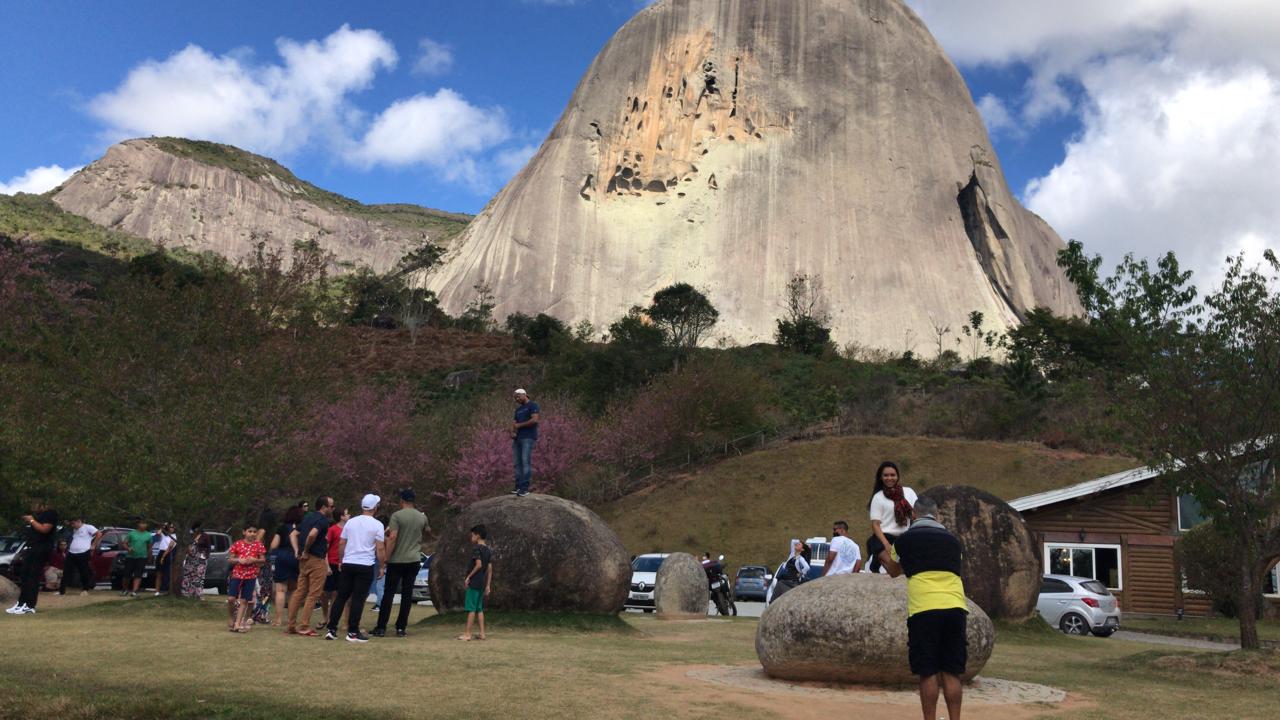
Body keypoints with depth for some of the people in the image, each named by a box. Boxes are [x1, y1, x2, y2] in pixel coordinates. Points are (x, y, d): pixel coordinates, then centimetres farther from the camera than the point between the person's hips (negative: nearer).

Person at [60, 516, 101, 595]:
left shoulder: (88, 527, -3)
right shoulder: (74, 530, 22)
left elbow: (99, 534, -11)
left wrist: (93, 545, -10)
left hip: (83, 554, -8)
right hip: (71, 553, 8)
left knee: (84, 572, 1)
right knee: (66, 572, 2)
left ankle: (85, 589, 13)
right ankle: (61, 590, 4)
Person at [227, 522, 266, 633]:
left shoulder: (258, 545, 3)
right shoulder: (237, 544, 2)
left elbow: (263, 560, 5)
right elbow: (230, 559, 4)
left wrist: (254, 560, -13)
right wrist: (238, 560, -14)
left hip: (251, 576, 0)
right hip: (237, 574, 0)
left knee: (244, 600, 1)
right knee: (231, 598, -6)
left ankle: (237, 623, 7)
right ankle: (230, 619, 18)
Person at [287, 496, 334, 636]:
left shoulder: (307, 517, 16)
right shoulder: (323, 520, -12)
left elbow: (294, 534, 18)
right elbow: (312, 534, -29)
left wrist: (298, 551, 9)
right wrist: (306, 551, -15)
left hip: (305, 560, 9)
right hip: (316, 560, -9)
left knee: (299, 592, 12)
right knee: (313, 595, -2)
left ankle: (291, 626, 15)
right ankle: (305, 627, -2)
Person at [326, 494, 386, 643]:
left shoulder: (351, 522, 9)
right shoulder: (377, 525, -5)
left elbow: (341, 543, 14)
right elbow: (380, 548, -7)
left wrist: (341, 560, 25)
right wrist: (383, 564, 3)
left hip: (347, 564, 4)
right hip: (365, 566, -4)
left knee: (341, 597, 10)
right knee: (358, 599, -1)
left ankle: (331, 630, 10)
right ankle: (353, 632, -1)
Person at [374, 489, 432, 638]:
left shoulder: (397, 515, -8)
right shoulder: (422, 517, 6)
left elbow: (392, 537, -16)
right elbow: (428, 530, 27)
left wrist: (386, 558, -12)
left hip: (397, 560, -3)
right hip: (414, 560, 3)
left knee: (389, 594, 3)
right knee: (407, 595, 7)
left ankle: (381, 628, 3)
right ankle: (401, 628, 7)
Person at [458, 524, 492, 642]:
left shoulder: (476, 549, -11)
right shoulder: (488, 551, 12)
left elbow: (478, 564, -22)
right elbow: (490, 569, 11)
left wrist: (469, 576, -13)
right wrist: (488, 585, 13)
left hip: (474, 582, -8)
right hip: (482, 583, 8)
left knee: (471, 608, -5)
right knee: (479, 608, 12)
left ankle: (467, 634, -3)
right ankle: (482, 633, 11)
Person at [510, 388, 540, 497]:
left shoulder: (533, 405, -1)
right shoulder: (518, 409, 23)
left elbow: (534, 420, -15)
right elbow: (514, 424, 20)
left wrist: (519, 425, -6)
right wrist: (512, 432, -2)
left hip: (528, 438, -8)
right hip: (517, 439, 8)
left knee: (526, 462, -13)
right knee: (518, 463, 1)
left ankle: (525, 488, -15)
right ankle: (518, 487, 2)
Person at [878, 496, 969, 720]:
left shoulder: (905, 539, 10)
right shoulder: (952, 539, 18)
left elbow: (895, 571, 27)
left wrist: (886, 558, 49)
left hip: (924, 609, -3)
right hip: (955, 607, 3)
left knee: (928, 673, 3)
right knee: (952, 672, 10)